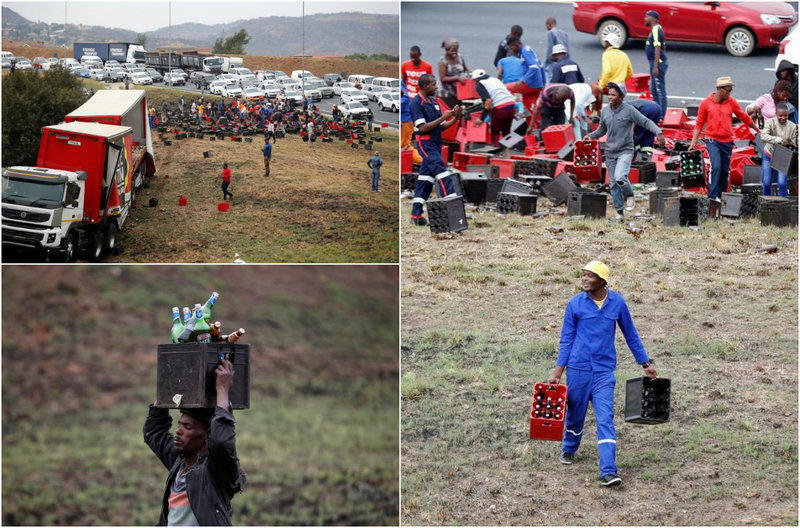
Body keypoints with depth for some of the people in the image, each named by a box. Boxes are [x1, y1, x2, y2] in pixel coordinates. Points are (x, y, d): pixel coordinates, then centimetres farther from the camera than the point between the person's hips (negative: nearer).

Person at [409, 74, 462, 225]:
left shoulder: (434, 102, 16)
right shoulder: (416, 103, -9)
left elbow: (441, 127, 17)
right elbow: (422, 128, -17)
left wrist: (455, 118, 1)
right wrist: (443, 118, -17)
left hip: (436, 144, 9)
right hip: (425, 143, -9)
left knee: (426, 179, 8)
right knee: (441, 171, -20)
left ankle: (416, 214, 11)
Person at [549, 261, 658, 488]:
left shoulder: (617, 303, 0)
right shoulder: (575, 304, -2)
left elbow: (630, 335, 12)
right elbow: (566, 339, 4)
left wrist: (646, 363, 15)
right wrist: (558, 371, -1)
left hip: (604, 370, -1)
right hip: (578, 368, 1)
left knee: (605, 419, -10)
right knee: (575, 414, 14)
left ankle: (608, 471, -16)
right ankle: (568, 450, 43)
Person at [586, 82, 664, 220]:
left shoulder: (629, 110, -10)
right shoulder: (605, 111, 5)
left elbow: (646, 122, -10)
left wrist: (658, 133, -24)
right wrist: (590, 136, 3)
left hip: (625, 151, -5)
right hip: (610, 152, 5)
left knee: (620, 177, -25)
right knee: (613, 184, 6)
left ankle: (630, 196, 4)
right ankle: (619, 212, 16)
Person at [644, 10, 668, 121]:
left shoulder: (656, 30, -16)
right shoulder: (658, 29, 17)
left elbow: (657, 49, -23)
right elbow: (663, 47, 24)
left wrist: (655, 67, -26)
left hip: (658, 62, -11)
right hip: (656, 63, 11)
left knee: (660, 90, -7)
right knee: (653, 90, 18)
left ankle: (661, 116, -6)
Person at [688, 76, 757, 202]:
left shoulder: (731, 102, 3)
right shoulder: (706, 103, -2)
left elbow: (744, 117, 15)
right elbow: (699, 123, 4)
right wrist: (693, 142, 1)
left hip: (727, 141, 3)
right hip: (712, 140, -3)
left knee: (725, 170, 6)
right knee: (716, 167, -18)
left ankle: (721, 194, 17)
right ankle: (713, 196, -16)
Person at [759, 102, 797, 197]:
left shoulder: (792, 126, -11)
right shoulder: (770, 122, -14)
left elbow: (794, 145, -11)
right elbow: (763, 136, -30)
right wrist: (778, 140, -43)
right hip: (768, 157, 0)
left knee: (782, 184, -12)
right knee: (766, 184, 4)